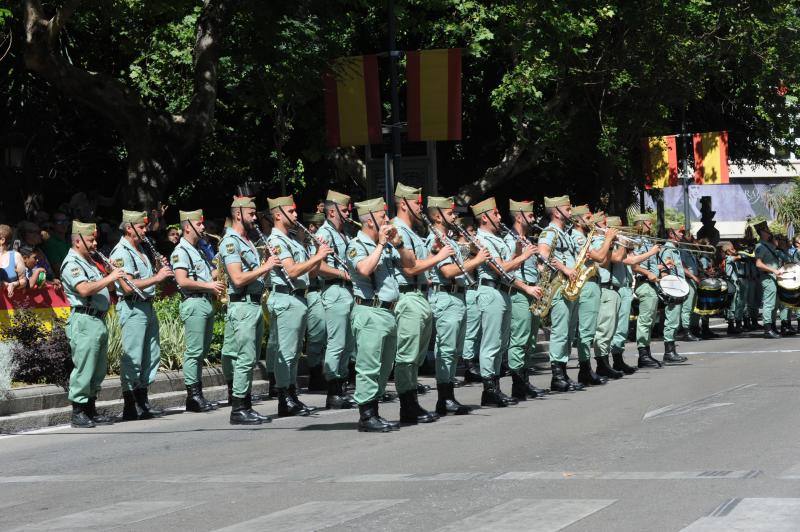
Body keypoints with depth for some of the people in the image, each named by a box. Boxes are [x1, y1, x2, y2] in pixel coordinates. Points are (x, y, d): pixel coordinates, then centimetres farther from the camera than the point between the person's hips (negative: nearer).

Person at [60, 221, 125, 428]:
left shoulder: (89, 262, 21)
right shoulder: (71, 264, -9)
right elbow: (84, 289, -24)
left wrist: (112, 275, 13)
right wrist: (109, 278, -20)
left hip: (99, 321, 10)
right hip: (84, 321, -10)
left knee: (99, 370, 12)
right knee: (84, 368, -9)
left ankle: (91, 411, 18)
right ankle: (78, 413, -5)